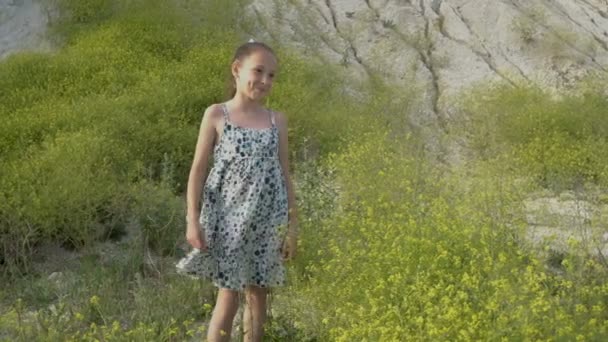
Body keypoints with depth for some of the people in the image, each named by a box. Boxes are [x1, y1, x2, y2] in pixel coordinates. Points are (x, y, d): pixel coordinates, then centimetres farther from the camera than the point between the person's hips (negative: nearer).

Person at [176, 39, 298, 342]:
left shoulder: (278, 121, 7)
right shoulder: (216, 114, -1)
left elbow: (284, 175, 10)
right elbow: (198, 169, -1)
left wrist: (293, 225, 8)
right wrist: (192, 219, -8)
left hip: (267, 222, 3)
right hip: (228, 219, -3)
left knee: (258, 295, 9)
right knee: (229, 296, -4)